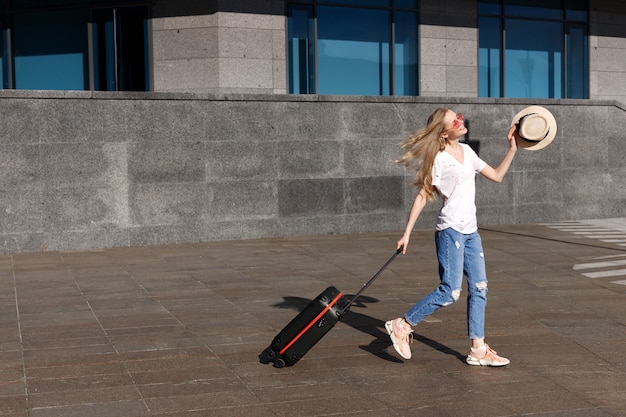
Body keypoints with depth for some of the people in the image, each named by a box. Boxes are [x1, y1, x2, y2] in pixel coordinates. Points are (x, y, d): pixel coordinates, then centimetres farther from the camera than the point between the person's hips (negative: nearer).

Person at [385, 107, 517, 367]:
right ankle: (402, 325, 1)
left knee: (479, 288, 6)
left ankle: (478, 349, 11)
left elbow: (497, 176, 20)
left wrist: (512, 149, 12)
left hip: (470, 231, 8)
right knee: (450, 291, -12)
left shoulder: (467, 152, 13)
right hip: (450, 230, -8)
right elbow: (423, 196, -9)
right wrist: (407, 233, -11)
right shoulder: (440, 160, -9)